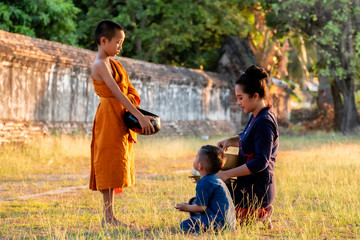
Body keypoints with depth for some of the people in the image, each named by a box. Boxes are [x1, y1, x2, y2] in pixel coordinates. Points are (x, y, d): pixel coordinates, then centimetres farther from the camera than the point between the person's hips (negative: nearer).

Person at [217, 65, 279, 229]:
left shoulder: (264, 123, -21)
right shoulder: (256, 117, 9)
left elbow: (261, 162, -26)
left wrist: (227, 174, -24)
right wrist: (230, 141, 8)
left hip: (256, 191, -10)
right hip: (250, 186, 10)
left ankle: (259, 214, -3)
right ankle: (261, 211, 13)